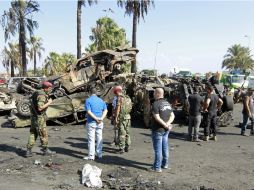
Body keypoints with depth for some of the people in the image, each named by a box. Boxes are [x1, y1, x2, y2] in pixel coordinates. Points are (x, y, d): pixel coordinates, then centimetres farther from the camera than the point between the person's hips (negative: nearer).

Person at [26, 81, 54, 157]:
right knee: (43, 134, 4)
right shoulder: (42, 95, -20)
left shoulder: (37, 93, 13)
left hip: (34, 117, 9)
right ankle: (45, 150, 17)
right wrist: (48, 103, -17)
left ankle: (29, 151, 11)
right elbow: (40, 108, -27)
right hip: (39, 118, -9)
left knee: (33, 134, 12)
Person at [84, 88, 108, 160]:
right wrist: (101, 118, -9)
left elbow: (89, 112, -17)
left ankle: (91, 156, 4)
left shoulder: (88, 100, -7)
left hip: (91, 122, -5)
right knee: (99, 138, 13)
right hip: (100, 122, 5)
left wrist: (96, 118, -16)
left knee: (91, 139, 0)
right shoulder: (101, 100, 9)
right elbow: (105, 110, 2)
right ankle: (99, 154, 20)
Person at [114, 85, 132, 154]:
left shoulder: (120, 98, -10)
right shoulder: (128, 98, 12)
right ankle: (127, 147, 21)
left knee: (121, 133, -4)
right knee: (127, 133, 14)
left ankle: (122, 149, -2)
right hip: (128, 117, 7)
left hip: (122, 117, -7)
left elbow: (118, 108, -13)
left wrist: (116, 118, -11)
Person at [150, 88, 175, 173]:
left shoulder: (156, 104, -17)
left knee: (158, 149, -1)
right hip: (166, 130, 8)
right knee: (165, 147, 17)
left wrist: (166, 125, -16)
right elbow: (172, 115, 5)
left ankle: (157, 167, 5)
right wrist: (168, 123, -10)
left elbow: (157, 118, -23)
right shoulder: (167, 103, 8)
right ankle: (165, 164, 28)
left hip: (158, 129, -8)